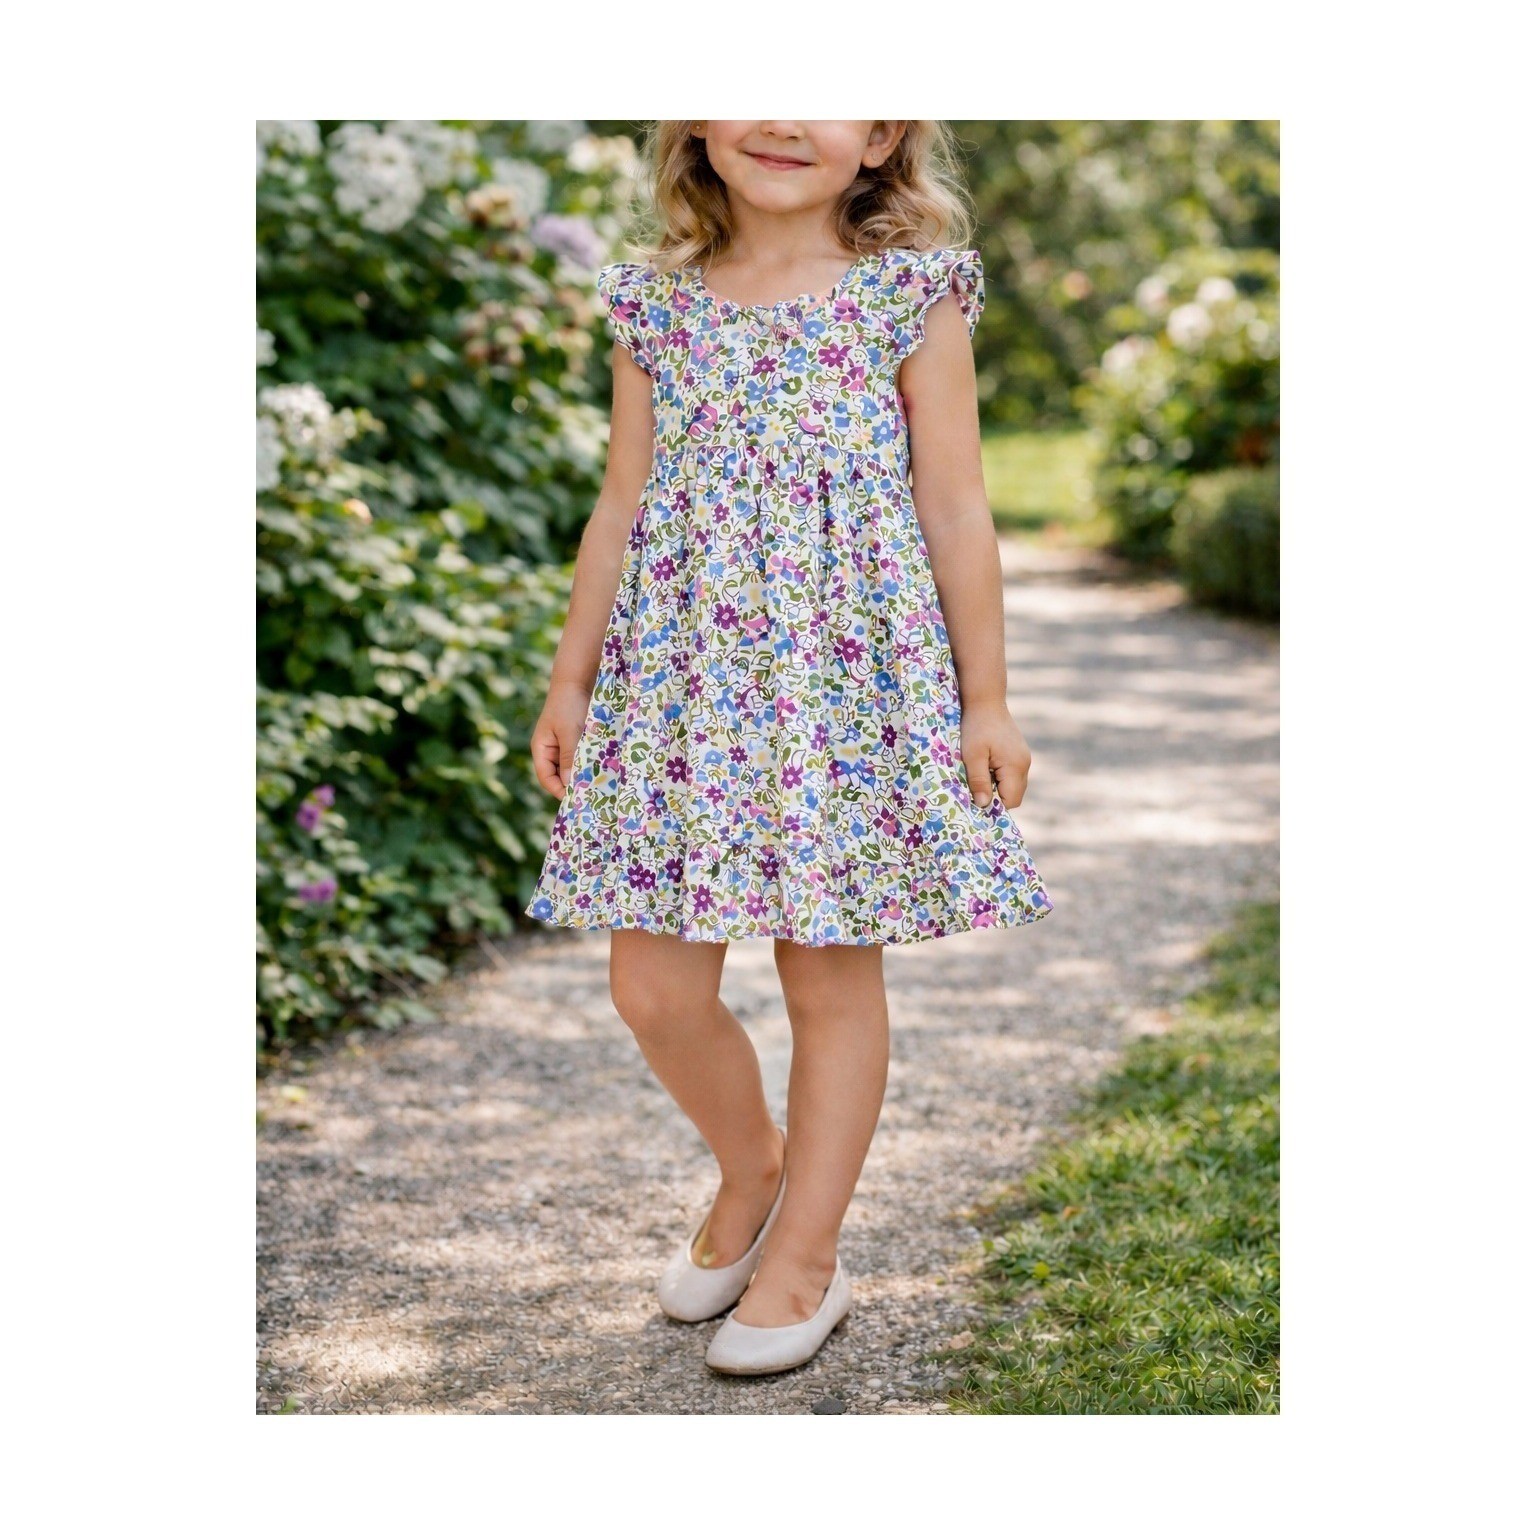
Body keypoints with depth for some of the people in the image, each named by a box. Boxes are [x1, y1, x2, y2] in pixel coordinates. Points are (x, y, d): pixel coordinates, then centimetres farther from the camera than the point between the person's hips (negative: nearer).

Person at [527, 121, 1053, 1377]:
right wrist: (571, 679, 13)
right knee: (653, 983, 4)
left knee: (833, 977, 5)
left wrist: (985, 697, 0)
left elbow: (956, 509, 0)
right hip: (680, 681, 3)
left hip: (853, 681, -3)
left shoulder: (912, 296, -1)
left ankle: (805, 1254, 22)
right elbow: (622, 507, 12)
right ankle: (752, 1169, 33)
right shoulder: (658, 306, 7)